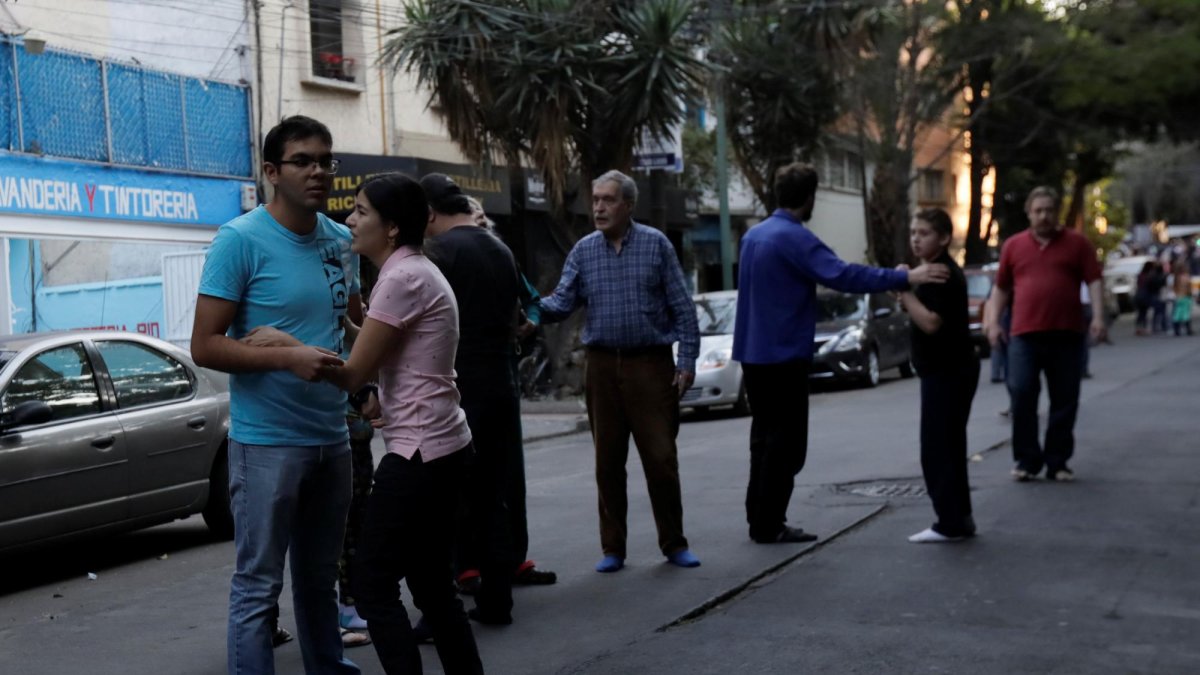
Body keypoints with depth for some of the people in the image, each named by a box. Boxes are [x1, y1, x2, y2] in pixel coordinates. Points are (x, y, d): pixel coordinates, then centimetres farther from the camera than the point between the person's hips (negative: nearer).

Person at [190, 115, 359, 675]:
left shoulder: (340, 240, 7)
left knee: (320, 577, 19)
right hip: (267, 441, -6)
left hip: (332, 437, 7)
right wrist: (288, 357, -24)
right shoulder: (240, 240, -11)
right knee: (258, 585, -1)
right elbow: (204, 346, -14)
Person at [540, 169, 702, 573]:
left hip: (651, 364, -2)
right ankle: (612, 549, 16)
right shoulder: (583, 251, 7)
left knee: (661, 458, -1)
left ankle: (674, 544, 13)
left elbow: (681, 307, 0)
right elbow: (562, 304, -1)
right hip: (602, 366, 3)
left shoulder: (656, 244, 1)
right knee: (608, 462, 7)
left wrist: (687, 360, -6)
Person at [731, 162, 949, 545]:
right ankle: (770, 526, 0)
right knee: (785, 442, -2)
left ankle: (760, 520, 20)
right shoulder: (794, 238, -17)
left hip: (754, 353, 9)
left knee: (765, 437, 15)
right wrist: (904, 278, -28)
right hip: (783, 355, -9)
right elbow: (842, 275, -27)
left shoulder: (754, 235, 12)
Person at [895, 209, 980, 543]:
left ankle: (950, 523, -5)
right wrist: (908, 296, 7)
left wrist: (905, 290, -21)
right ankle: (959, 518, 19)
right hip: (947, 370, 11)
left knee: (937, 448, -8)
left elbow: (931, 323, -26)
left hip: (948, 371, -11)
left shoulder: (943, 274, -17)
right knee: (947, 447, 14)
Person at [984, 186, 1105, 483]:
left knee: (1064, 401, 4)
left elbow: (1093, 281, 2)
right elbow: (1002, 287, 16)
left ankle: (1057, 462, 15)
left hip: (1066, 335, 0)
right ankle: (1027, 460, 4)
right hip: (1024, 335, 0)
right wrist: (993, 320, 8)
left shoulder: (1077, 243, 6)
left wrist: (1098, 316, -9)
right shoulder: (1013, 245, 10)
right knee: (1021, 394, -7)